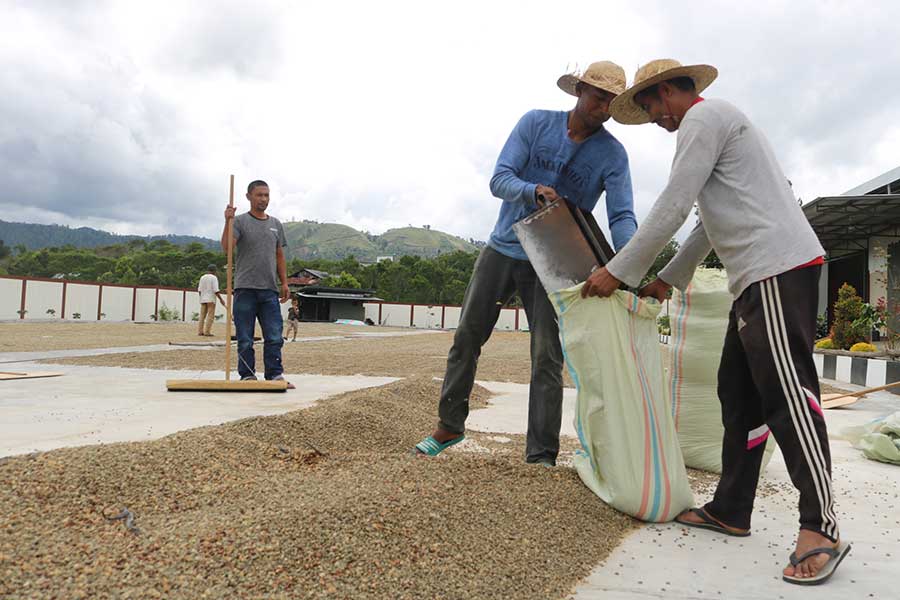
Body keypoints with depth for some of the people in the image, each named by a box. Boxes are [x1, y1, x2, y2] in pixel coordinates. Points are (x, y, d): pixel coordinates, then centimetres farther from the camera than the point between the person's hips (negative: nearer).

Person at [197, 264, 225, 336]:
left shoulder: (202, 277, 10)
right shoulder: (214, 278, -6)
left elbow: (199, 289, 9)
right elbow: (216, 290, -13)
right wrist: (221, 299, -9)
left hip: (203, 299, 6)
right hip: (211, 299, -6)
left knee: (202, 315, 9)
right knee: (210, 316, -3)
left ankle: (200, 331, 7)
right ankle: (207, 331, -8)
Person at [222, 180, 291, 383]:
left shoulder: (276, 224, 17)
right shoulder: (240, 221, 1)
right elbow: (226, 246, -14)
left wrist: (284, 283, 10)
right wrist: (227, 221, -26)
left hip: (270, 290, 4)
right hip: (245, 289, -4)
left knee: (274, 337, 2)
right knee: (245, 339, 2)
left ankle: (275, 374, 7)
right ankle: (247, 375, 11)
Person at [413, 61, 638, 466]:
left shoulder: (612, 155, -6)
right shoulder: (536, 123, -4)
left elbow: (622, 215, -15)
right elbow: (499, 179, -12)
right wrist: (535, 191, -34)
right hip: (502, 249, 2)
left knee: (548, 358, -7)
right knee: (466, 338, 8)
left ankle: (541, 454, 4)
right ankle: (449, 426, 25)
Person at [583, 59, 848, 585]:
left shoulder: (703, 118, -4)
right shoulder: (719, 121, 28)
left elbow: (671, 209, -13)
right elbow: (710, 221, 29)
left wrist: (618, 272, -7)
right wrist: (668, 279, 28)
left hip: (778, 267, -10)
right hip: (760, 272, 11)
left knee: (786, 393, -11)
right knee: (739, 391, 8)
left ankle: (822, 529, -5)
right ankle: (731, 510, 13)